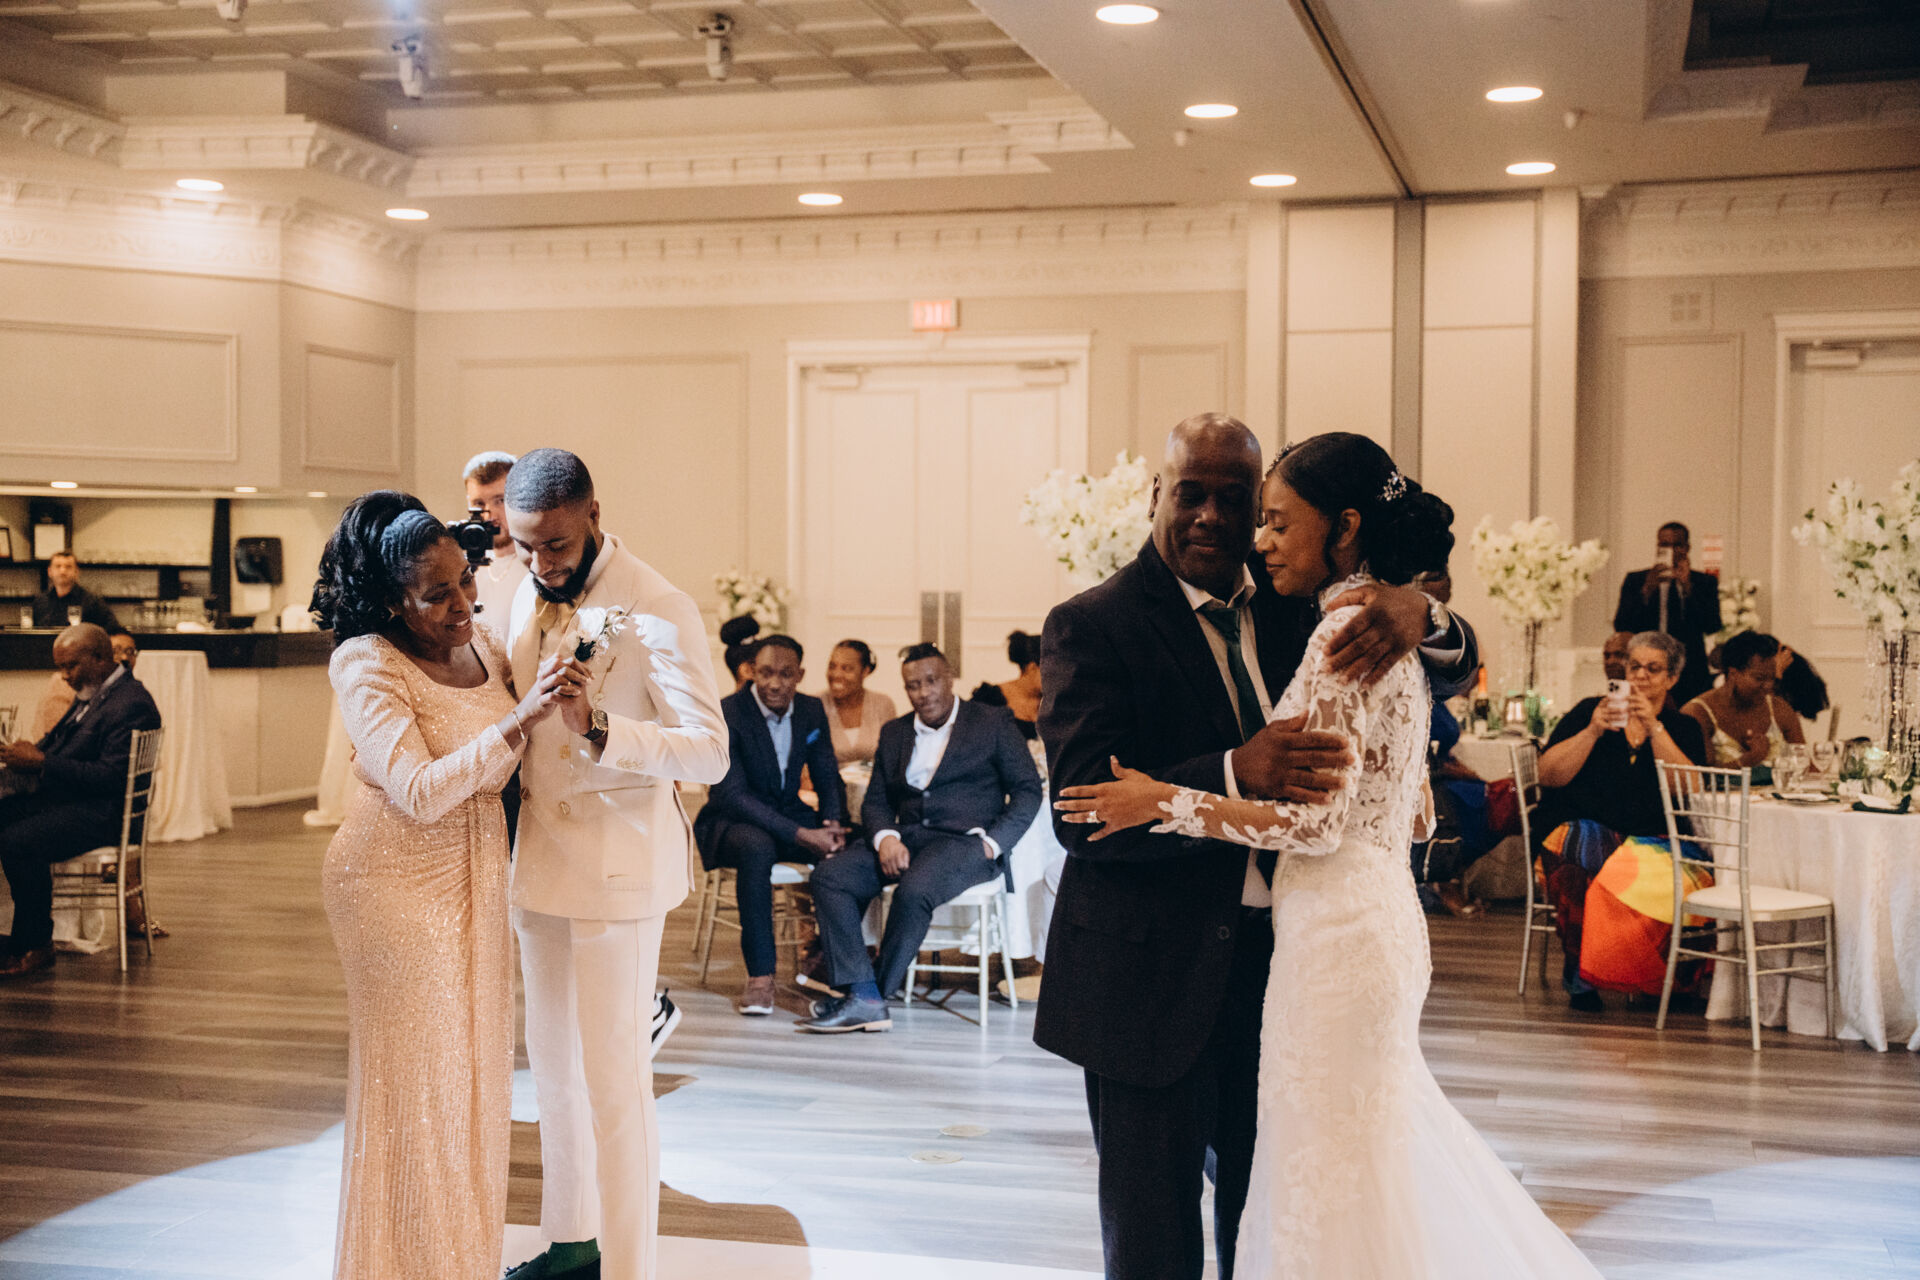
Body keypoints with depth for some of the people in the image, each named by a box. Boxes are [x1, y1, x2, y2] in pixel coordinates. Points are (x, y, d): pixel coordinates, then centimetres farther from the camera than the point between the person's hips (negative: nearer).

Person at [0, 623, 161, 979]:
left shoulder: (131, 704, -16)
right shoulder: (89, 695, 17)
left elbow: (111, 776, -24)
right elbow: (62, 747, 22)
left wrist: (41, 761, -23)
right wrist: (29, 753, -1)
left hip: (102, 812, -10)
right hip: (61, 799, 10)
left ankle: (35, 946, -15)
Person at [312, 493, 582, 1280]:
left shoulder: (482, 642, 1)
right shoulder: (364, 663, -19)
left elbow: (508, 765, 17)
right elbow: (421, 792, -28)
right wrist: (519, 719, -32)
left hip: (475, 881, 7)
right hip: (398, 883, -7)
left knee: (472, 1069, 16)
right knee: (413, 1080, 4)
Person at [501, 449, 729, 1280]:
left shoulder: (659, 611, -17)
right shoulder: (528, 598, 6)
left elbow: (709, 753, -24)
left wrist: (602, 732, -38)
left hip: (618, 869, -8)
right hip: (540, 862, 8)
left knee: (614, 1079, -3)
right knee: (553, 1063, 18)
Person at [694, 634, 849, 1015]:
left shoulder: (811, 711, 2)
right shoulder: (727, 714, -17)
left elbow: (828, 778, 7)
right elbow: (733, 794, -23)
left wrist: (834, 823, -17)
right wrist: (799, 835, -32)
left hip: (790, 815, 5)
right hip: (732, 823, -5)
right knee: (757, 846, -40)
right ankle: (760, 977, -34)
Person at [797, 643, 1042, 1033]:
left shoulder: (993, 723, 7)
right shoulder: (893, 733, 20)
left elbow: (1027, 791, 2)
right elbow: (876, 801, 15)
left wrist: (991, 843, -11)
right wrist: (886, 838, -8)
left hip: (965, 839, -5)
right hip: (906, 839, 5)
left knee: (914, 890, -36)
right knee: (829, 874, -20)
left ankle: (878, 993, -19)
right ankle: (860, 995, -27)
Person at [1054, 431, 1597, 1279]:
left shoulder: (1346, 633, -16)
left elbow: (1315, 821, -21)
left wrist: (1165, 802, -18)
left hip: (1338, 927, -10)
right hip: (1380, 914, 10)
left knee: (1330, 1176, 0)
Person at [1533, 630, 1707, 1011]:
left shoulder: (1682, 728, 15)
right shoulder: (1589, 711, 13)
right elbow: (1549, 776, 2)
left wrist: (1653, 728, -10)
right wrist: (1593, 730, -8)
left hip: (1654, 841, 2)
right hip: (1582, 832, -1)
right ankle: (1580, 972, -23)